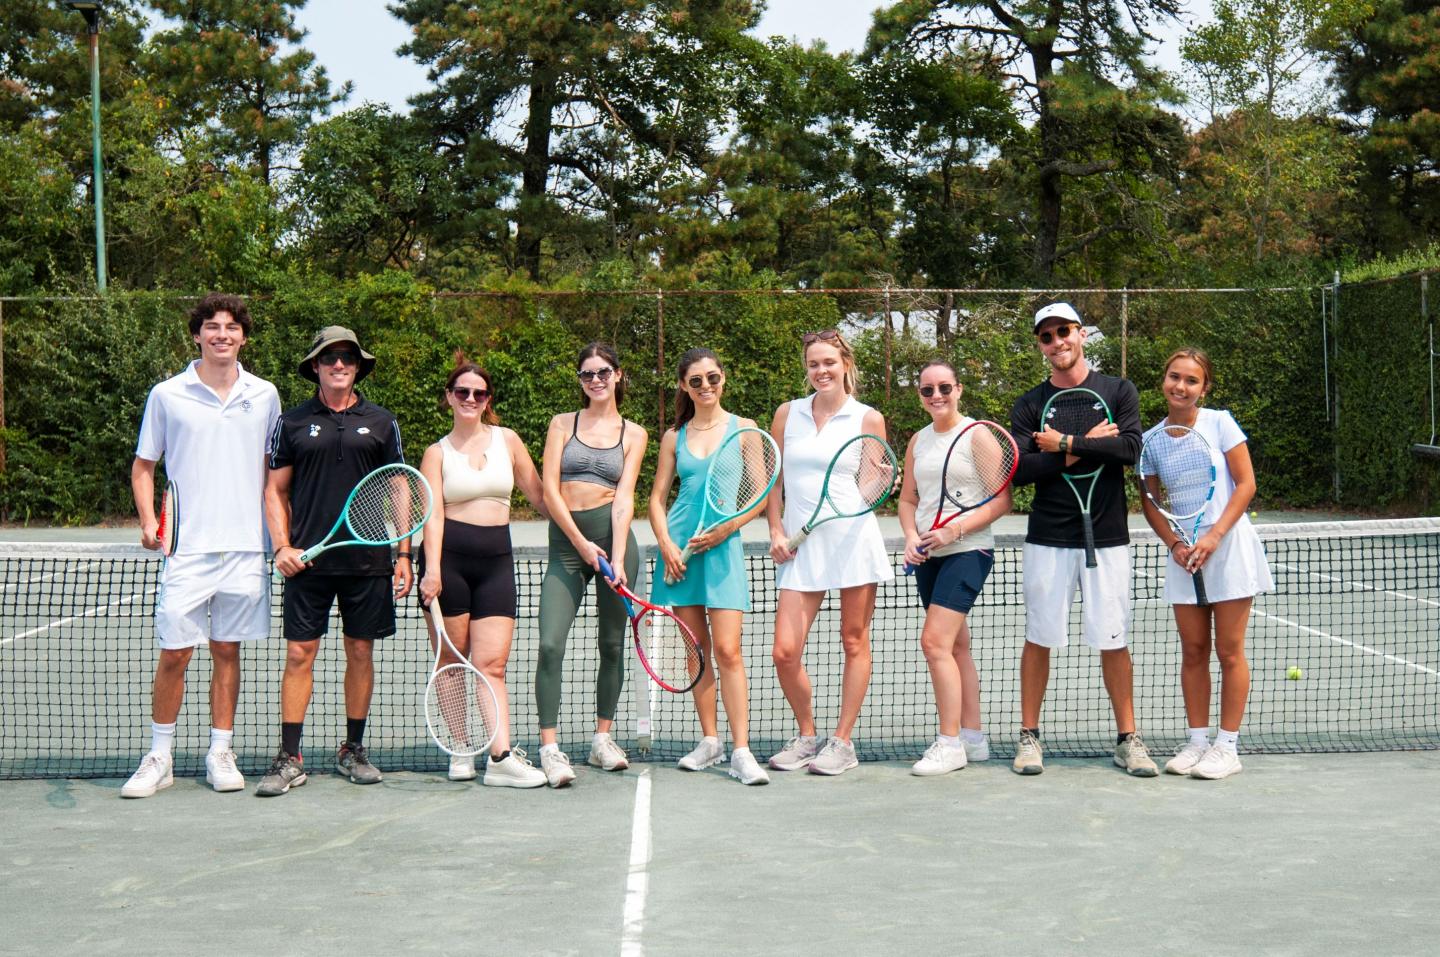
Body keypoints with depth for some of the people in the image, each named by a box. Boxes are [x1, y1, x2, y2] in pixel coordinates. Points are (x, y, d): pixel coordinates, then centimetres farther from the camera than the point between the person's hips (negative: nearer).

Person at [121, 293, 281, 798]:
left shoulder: (264, 395, 8)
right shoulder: (167, 395, 2)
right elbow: (143, 466, 8)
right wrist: (148, 521, -8)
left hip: (245, 547, 2)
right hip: (187, 548, -2)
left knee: (227, 650, 8)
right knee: (174, 653, -2)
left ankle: (221, 754, 16)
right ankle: (159, 757, 11)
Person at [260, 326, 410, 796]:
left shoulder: (381, 423, 8)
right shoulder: (292, 423, 6)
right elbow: (275, 491, 9)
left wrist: (403, 554, 5)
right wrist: (282, 546, -3)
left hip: (368, 560, 1)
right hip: (308, 560, -1)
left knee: (361, 652, 6)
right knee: (299, 653, -2)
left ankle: (353, 749, 19)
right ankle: (290, 758, 2)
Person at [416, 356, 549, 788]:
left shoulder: (507, 441, 11)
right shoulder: (437, 453, 5)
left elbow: (539, 496, 14)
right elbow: (433, 513, -6)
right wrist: (432, 569, -19)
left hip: (496, 558, 1)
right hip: (449, 558, -1)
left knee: (492, 664, -6)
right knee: (452, 662, 5)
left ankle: (501, 757, -14)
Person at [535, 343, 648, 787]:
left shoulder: (633, 434, 10)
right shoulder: (562, 424, 10)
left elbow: (624, 497, -1)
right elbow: (549, 488, 1)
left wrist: (617, 558, -13)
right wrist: (581, 543, -8)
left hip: (613, 537, 1)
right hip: (565, 542, 0)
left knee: (612, 645, 6)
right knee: (550, 645, -13)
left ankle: (602, 739, 20)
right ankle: (549, 749, -12)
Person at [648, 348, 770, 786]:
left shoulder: (744, 430, 4)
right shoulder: (674, 437, 11)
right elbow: (657, 498, 11)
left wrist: (727, 527, -12)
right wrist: (666, 544, -4)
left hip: (723, 548, -3)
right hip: (680, 549, 3)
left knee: (727, 651, -10)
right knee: (697, 650, 7)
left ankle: (741, 752, -11)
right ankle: (709, 741, 16)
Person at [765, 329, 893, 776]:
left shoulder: (868, 419, 1)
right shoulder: (788, 414, 8)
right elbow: (772, 478, 14)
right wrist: (776, 531, 4)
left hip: (853, 538, -2)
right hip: (799, 544, 2)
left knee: (854, 642, 4)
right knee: (784, 652, -3)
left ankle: (843, 741, 14)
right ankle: (806, 735, 18)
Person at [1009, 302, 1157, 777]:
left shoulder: (1118, 391, 5)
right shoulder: (1029, 404, 4)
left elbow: (1131, 449, -11)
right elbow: (1017, 470, -8)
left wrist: (1064, 444, -12)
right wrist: (1085, 447, -13)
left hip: (1107, 538, 0)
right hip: (1048, 540, 0)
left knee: (1113, 642, 4)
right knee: (1039, 639, 5)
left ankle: (1127, 738, 13)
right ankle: (1029, 736, 14)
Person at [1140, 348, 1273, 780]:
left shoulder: (1220, 423, -5)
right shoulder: (1151, 439, 4)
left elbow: (1246, 484, -7)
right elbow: (1151, 503, 7)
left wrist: (1214, 536, -15)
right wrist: (1174, 543, -9)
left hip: (1228, 546, -3)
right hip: (1184, 554, 4)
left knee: (1229, 650, 1)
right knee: (1192, 651, 6)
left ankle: (1228, 747, 5)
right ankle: (1197, 741, 14)